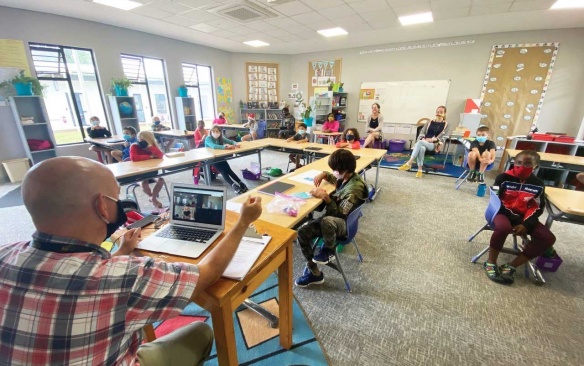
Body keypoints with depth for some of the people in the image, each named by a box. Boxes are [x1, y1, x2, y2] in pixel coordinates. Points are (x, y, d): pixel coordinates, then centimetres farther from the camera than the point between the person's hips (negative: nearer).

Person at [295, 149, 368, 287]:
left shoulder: (354, 189, -25)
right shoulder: (346, 177, 0)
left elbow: (341, 213, -25)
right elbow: (334, 179, 25)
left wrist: (325, 197, -24)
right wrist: (324, 174, 5)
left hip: (344, 224, -9)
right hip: (332, 219, 9)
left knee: (327, 221, -44)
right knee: (302, 232, -9)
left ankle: (328, 250, -10)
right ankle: (314, 273, 1)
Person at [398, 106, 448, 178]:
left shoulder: (445, 124, 11)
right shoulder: (429, 122, 20)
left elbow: (442, 136, 0)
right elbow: (422, 132, 14)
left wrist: (432, 139, -15)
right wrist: (423, 139, -8)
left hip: (434, 145, -3)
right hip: (424, 142, 3)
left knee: (419, 142, -37)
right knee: (422, 148, -39)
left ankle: (408, 163, -44)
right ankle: (419, 170, -39)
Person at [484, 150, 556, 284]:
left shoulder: (538, 184, 5)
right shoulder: (503, 178, -7)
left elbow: (537, 208, 3)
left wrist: (526, 224, -14)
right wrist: (515, 221, -14)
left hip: (524, 217, 5)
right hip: (502, 212, -5)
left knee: (548, 238, -15)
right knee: (503, 227, -38)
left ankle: (511, 266, -10)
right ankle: (491, 263, -17)